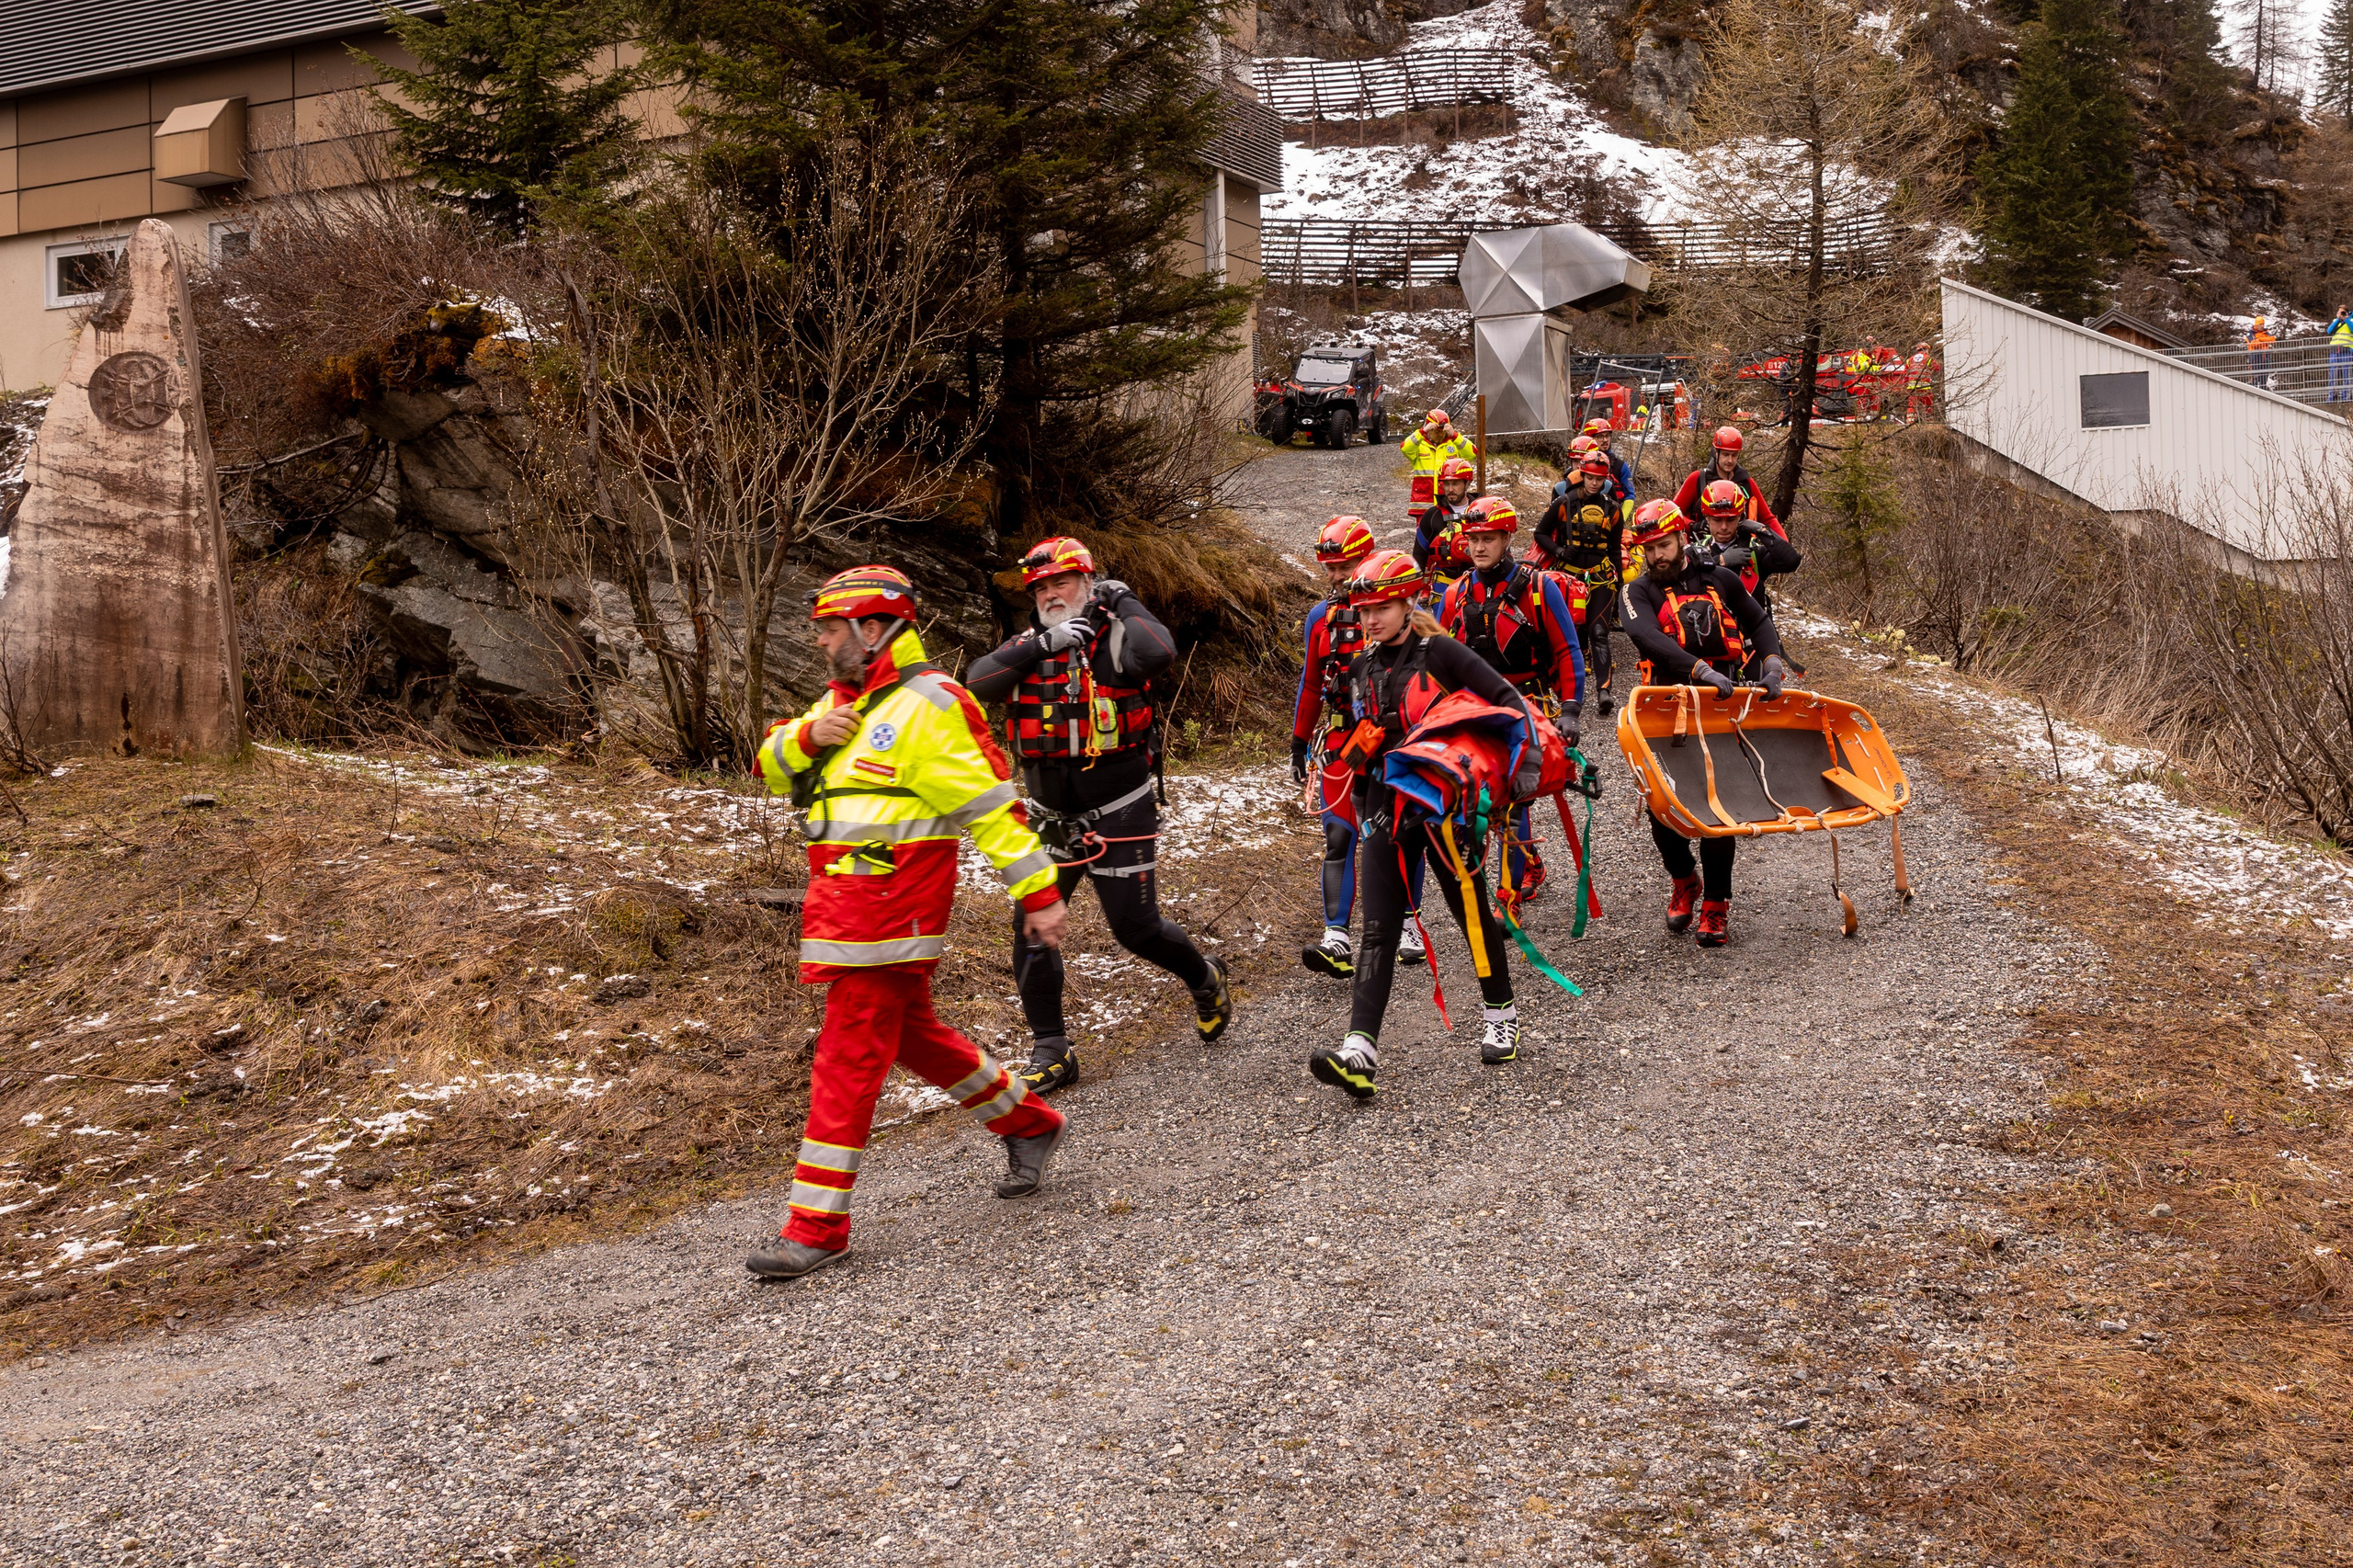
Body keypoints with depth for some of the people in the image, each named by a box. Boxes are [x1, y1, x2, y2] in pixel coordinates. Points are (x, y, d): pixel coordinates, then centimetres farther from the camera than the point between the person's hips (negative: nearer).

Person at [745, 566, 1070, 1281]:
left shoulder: (926, 706, -14)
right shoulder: (844, 701, 16)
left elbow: (992, 802, -16)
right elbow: (772, 766, 15)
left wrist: (1039, 892, -18)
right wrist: (808, 736, -7)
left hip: (890, 910, -10)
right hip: (841, 902, 10)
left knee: (847, 1059, -7)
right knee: (912, 1033, 19)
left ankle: (817, 1226, -1)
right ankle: (1029, 1124, 36)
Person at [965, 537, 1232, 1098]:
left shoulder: (1114, 640, -9)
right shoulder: (1029, 647, 7)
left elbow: (1158, 654, -33)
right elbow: (979, 680, -11)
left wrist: (1124, 604, -17)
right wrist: (1043, 644, -20)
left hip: (1119, 814, -5)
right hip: (1052, 816, 5)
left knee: (1137, 927, 1)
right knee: (1031, 929, -1)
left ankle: (1205, 979, 32)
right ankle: (1051, 1049, 10)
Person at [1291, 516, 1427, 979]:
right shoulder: (1322, 616, 6)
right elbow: (1311, 684, 15)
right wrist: (1299, 744, 14)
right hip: (1344, 741, 3)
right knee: (1339, 838, -8)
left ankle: (1407, 925, 23)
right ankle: (1336, 941, -12)